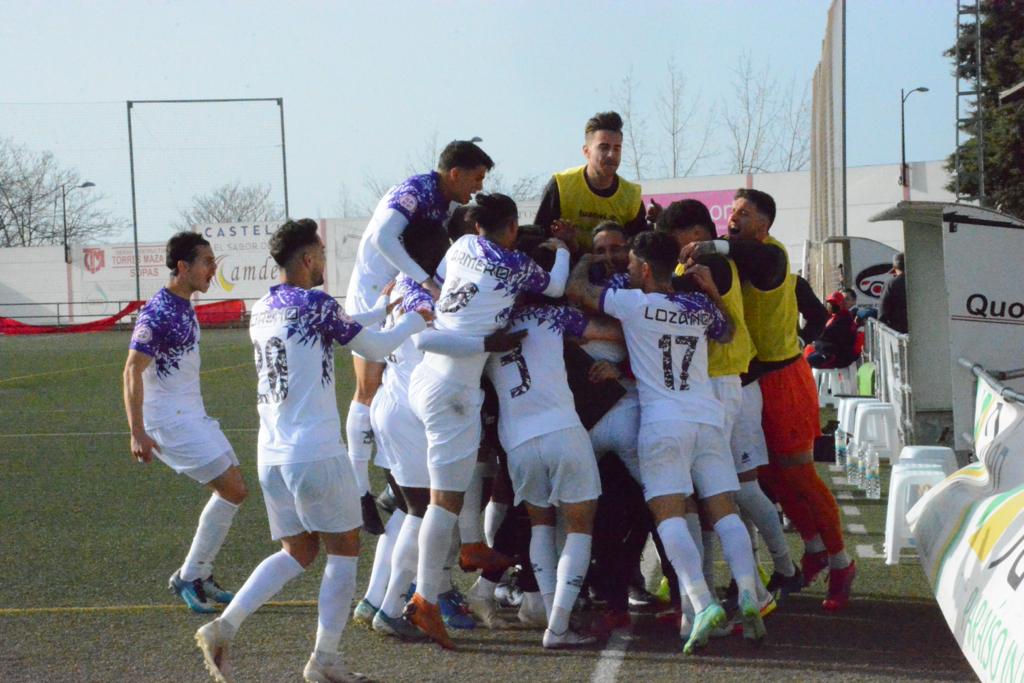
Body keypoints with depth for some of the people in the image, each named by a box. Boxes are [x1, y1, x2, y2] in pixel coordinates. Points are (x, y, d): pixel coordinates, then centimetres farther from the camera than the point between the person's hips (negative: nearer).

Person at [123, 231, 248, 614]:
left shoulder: (186, 308, 12)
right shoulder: (157, 314, -17)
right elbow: (132, 372, -22)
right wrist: (137, 433, -27)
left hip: (194, 416, 10)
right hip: (169, 421, -10)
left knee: (233, 489, 9)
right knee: (233, 491, -12)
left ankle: (200, 576, 18)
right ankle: (189, 577, -2)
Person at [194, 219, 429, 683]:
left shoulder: (261, 311, 12)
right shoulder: (316, 305, -11)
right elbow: (375, 348, -2)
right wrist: (415, 321, 16)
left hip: (271, 454, 7)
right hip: (316, 453, -7)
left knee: (297, 553, 16)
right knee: (344, 552, 6)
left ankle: (224, 627, 1)